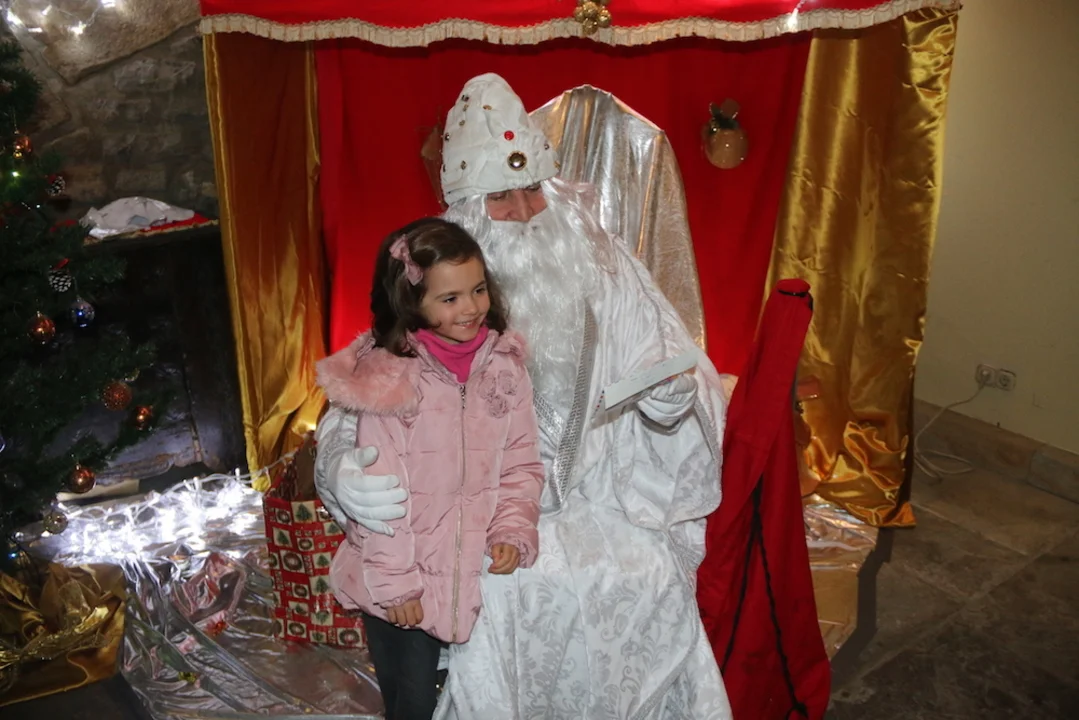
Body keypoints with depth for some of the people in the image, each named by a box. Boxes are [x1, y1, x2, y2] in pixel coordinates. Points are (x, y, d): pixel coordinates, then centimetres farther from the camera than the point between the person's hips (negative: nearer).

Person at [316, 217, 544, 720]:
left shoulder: (504, 366, -4)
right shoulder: (387, 376, -18)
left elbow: (521, 464, 3)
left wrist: (513, 532, -10)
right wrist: (394, 581, -11)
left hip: (472, 575, 4)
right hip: (401, 585, -4)